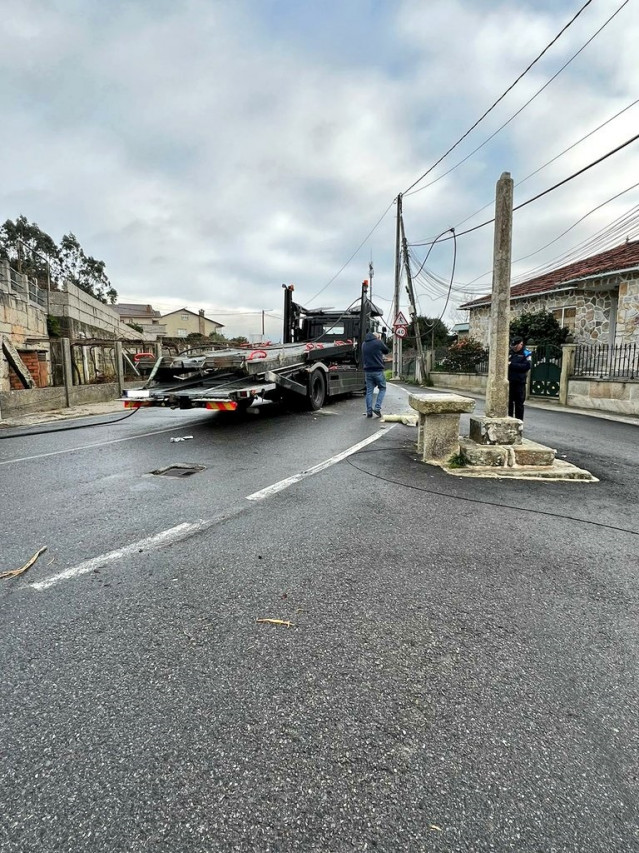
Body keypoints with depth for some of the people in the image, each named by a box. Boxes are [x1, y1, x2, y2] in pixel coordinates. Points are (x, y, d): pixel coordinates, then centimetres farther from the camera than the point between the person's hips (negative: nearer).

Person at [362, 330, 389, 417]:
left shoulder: (364, 344, 11)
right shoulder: (378, 342, -7)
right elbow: (387, 351, 9)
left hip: (367, 370, 5)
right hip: (378, 370, -5)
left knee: (369, 391, 8)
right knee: (382, 388, 10)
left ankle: (369, 411, 5)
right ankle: (377, 408, -2)